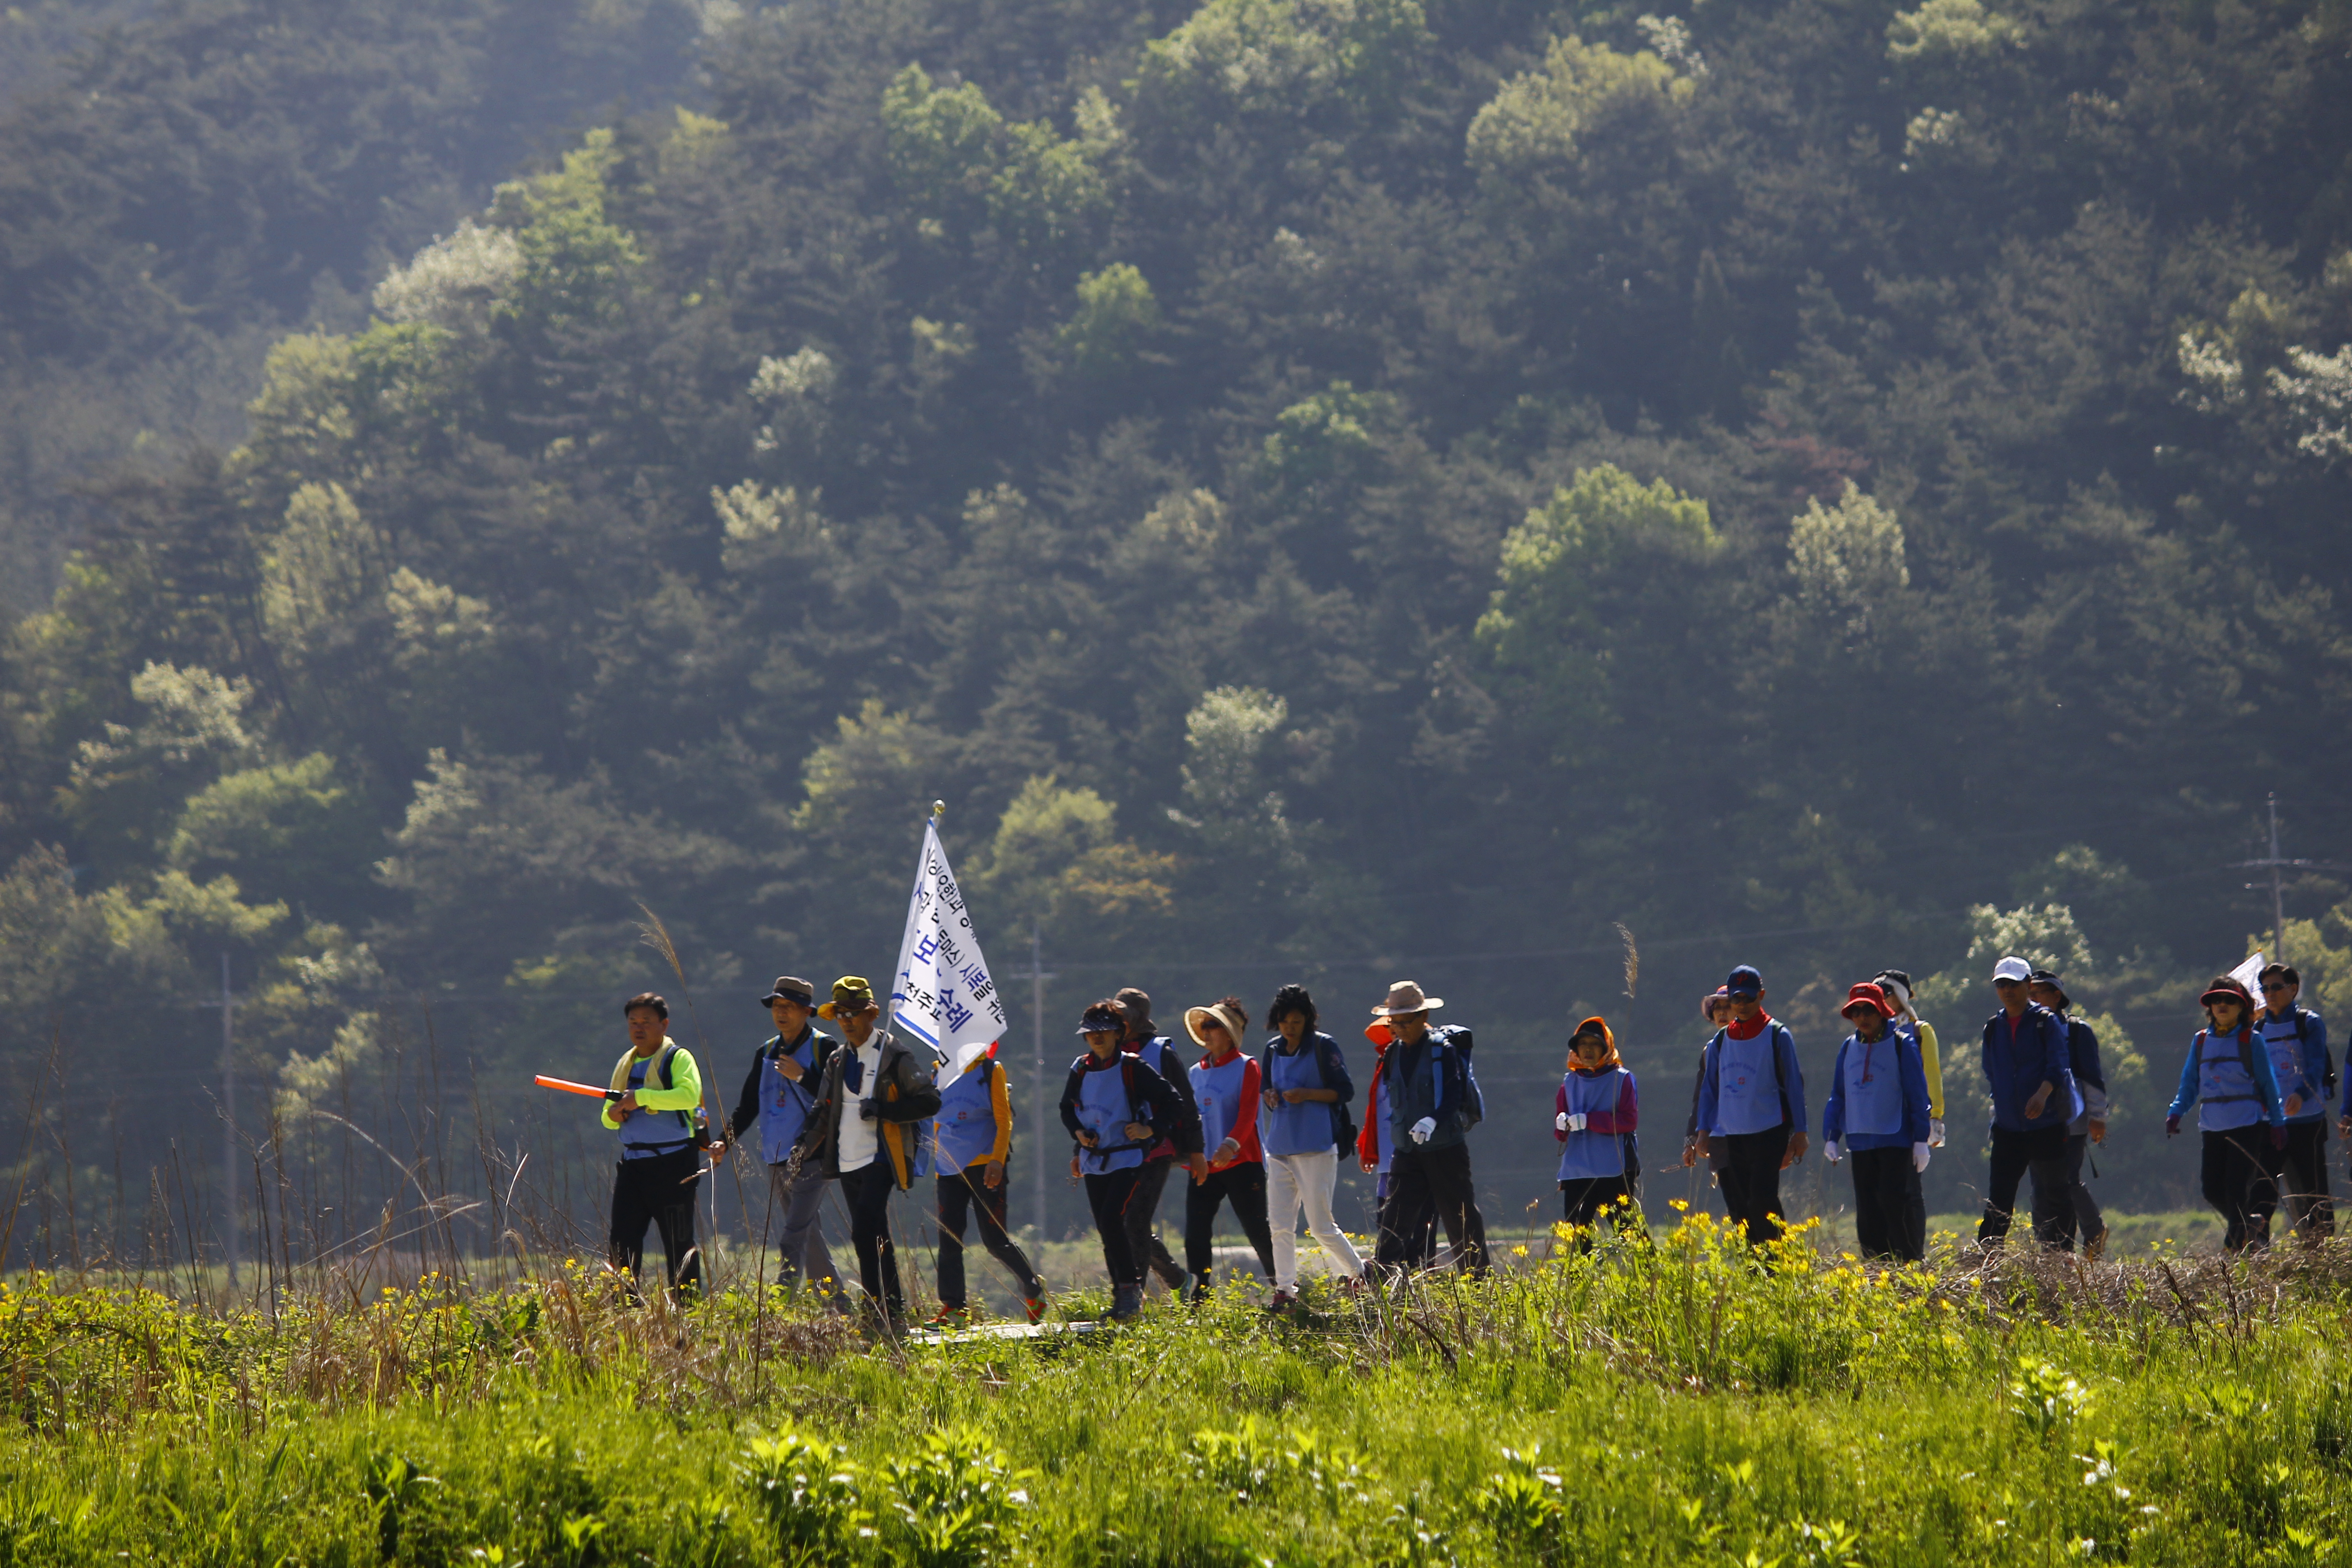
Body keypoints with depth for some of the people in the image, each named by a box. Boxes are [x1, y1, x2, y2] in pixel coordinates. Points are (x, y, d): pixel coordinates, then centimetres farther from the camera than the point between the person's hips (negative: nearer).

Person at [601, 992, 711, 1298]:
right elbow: (609, 1115, 25)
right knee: (622, 1244, 3)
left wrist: (641, 1097, -22)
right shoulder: (625, 1064, 19)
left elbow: (689, 1094, -23)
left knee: (680, 1244, -2)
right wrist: (612, 1114, 0)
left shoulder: (678, 1059, -3)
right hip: (632, 1165, 7)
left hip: (673, 1164, -7)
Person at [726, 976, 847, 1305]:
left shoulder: (825, 1048, -4)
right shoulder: (766, 1053, 16)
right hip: (775, 1160, 7)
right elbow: (748, 1105, 16)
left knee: (795, 1236, -17)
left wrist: (802, 1077, -20)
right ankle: (837, 1307, 17)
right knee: (810, 1236, 11)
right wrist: (725, 1140, 3)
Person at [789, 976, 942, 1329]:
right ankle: (893, 1312, 16)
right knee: (874, 1238, 10)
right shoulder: (837, 1060, 15)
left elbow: (929, 1102, -9)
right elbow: (824, 1111, 19)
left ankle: (880, 1310, -19)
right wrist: (806, 1146, 3)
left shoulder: (894, 1056, -5)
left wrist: (883, 1110, -19)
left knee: (865, 1234, -20)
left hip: (880, 1158, -7)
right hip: (848, 1163, 7)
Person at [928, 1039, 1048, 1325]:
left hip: (984, 1167, -5)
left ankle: (1032, 1288, 16)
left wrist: (997, 1160, -17)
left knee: (995, 1239, -5)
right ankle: (952, 1306, 2)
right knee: (948, 1239, -2)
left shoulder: (991, 1070, -1)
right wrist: (938, 1160, 17)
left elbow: (1004, 1120, -6)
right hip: (949, 1169, 5)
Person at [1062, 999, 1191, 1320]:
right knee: (1107, 1231, 6)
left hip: (1128, 1158, -6)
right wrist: (1079, 1132, 5)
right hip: (1094, 1161, 6)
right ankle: (1122, 1295, 14)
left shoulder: (1133, 1068, -8)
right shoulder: (1081, 1070, 7)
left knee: (1111, 1219, -20)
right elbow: (1067, 1109, 22)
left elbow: (1173, 1101, -6)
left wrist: (1150, 1129, -13)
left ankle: (1131, 1288, -11)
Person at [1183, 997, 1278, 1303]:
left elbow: (1247, 1115, -15)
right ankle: (1200, 1298, 2)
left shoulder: (1245, 1068, -4)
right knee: (1195, 1235, -2)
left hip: (1241, 1163, -6)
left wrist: (1231, 1144, -31)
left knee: (1258, 1232, -2)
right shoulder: (1197, 1072, 13)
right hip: (1205, 1165, 6)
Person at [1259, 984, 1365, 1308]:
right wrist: (1270, 1096, -3)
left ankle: (1358, 1273, 15)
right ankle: (1285, 1289, 7)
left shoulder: (1323, 1047, -5)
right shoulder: (1273, 1050, 12)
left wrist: (1307, 1094, -19)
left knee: (1321, 1226, -4)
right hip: (1280, 1148, 6)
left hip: (1316, 1148, -6)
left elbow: (1345, 1091, -6)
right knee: (1280, 1225, 2)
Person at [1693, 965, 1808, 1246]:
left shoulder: (1777, 1035, 1)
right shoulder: (1720, 1040, 14)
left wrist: (1799, 1132, -3)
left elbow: (1794, 1084, 1)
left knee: (1762, 1204, -14)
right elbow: (1709, 1088, 16)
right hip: (1729, 1136, 5)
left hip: (1768, 1134, -5)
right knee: (1739, 1208, 3)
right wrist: (1704, 1131, 7)